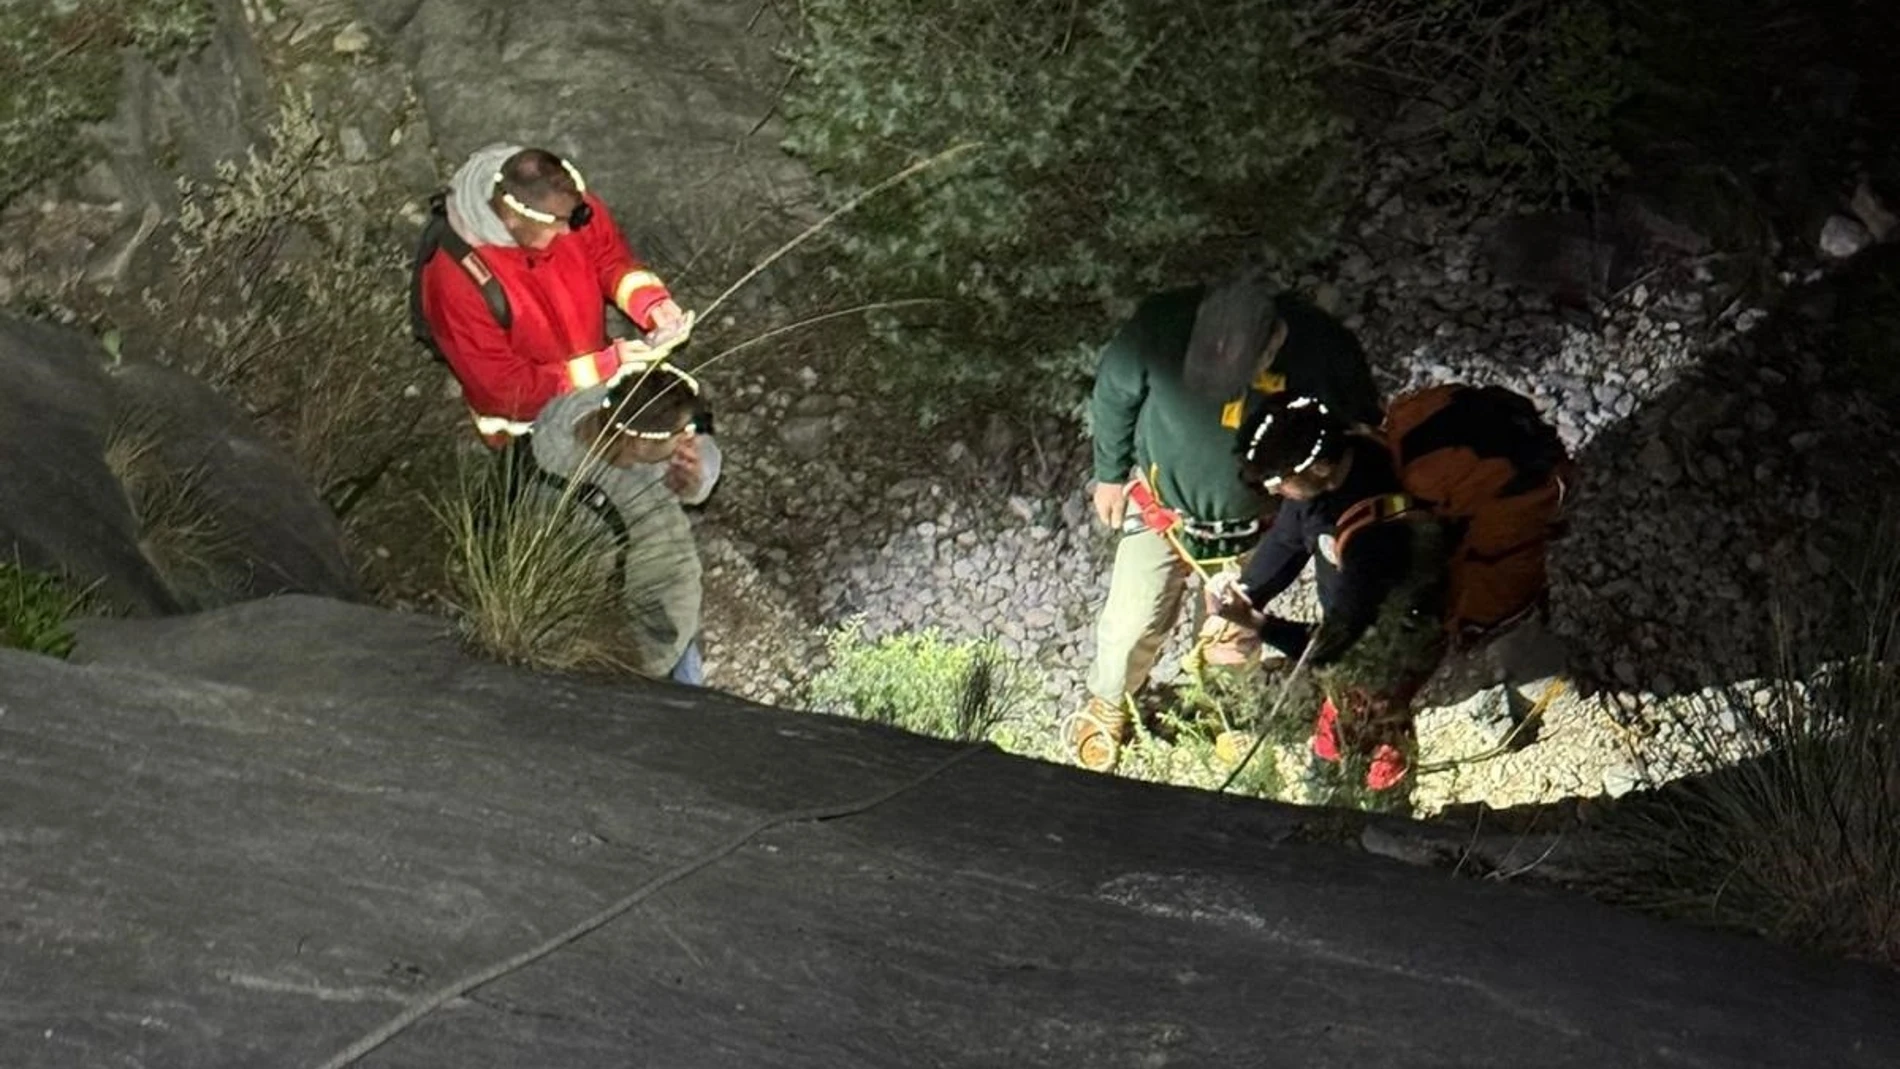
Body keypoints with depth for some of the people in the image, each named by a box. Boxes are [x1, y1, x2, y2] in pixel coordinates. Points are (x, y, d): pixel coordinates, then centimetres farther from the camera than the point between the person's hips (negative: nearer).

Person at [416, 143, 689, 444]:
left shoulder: (561, 205, -20)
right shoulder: (457, 280, -35)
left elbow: (611, 258, 0)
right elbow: (507, 390, -27)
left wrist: (651, 302, -21)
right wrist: (607, 366, -30)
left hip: (597, 385, 5)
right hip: (528, 419, -5)